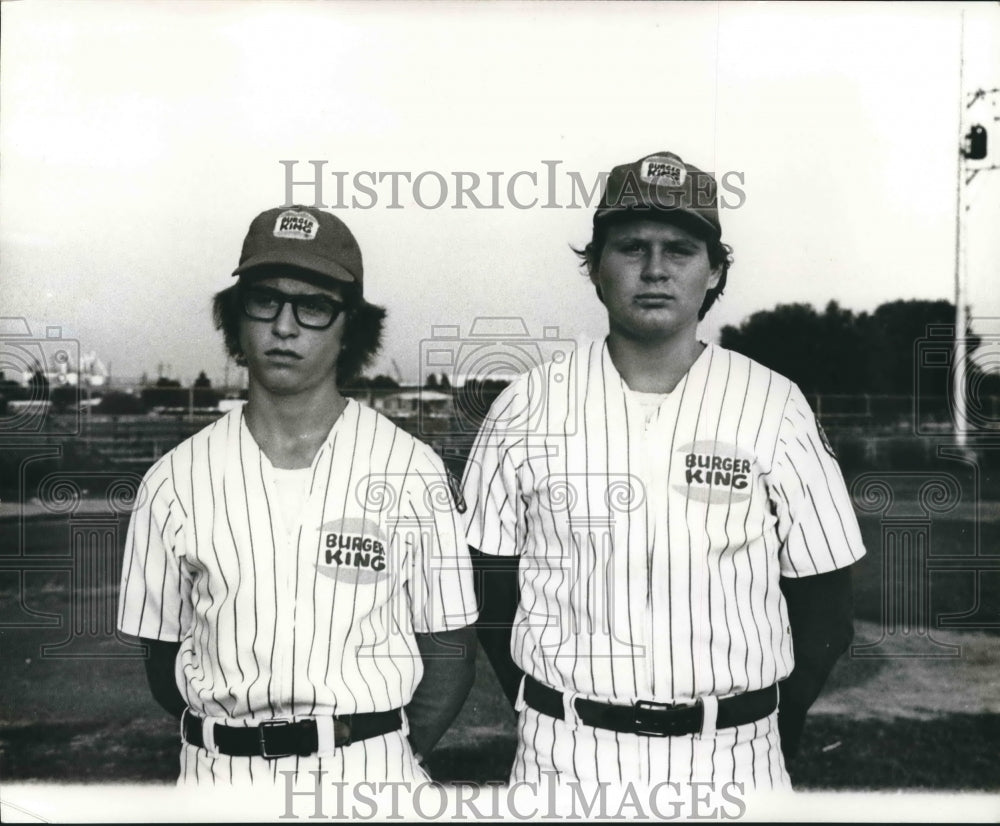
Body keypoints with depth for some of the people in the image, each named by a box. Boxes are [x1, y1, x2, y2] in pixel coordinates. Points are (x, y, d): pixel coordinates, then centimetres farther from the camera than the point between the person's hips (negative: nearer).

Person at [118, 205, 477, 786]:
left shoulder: (413, 469, -3)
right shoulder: (174, 481, 1)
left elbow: (451, 650, 1)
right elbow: (164, 658, 7)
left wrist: (394, 758, -6)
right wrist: (230, 744, -2)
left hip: (372, 767, -1)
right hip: (218, 776, 1)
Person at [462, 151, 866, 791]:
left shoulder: (778, 409, -3)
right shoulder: (525, 408, -2)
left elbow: (825, 613, 1)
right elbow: (488, 586, 2)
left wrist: (762, 740, 1)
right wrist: (557, 724, 1)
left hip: (733, 760, 0)